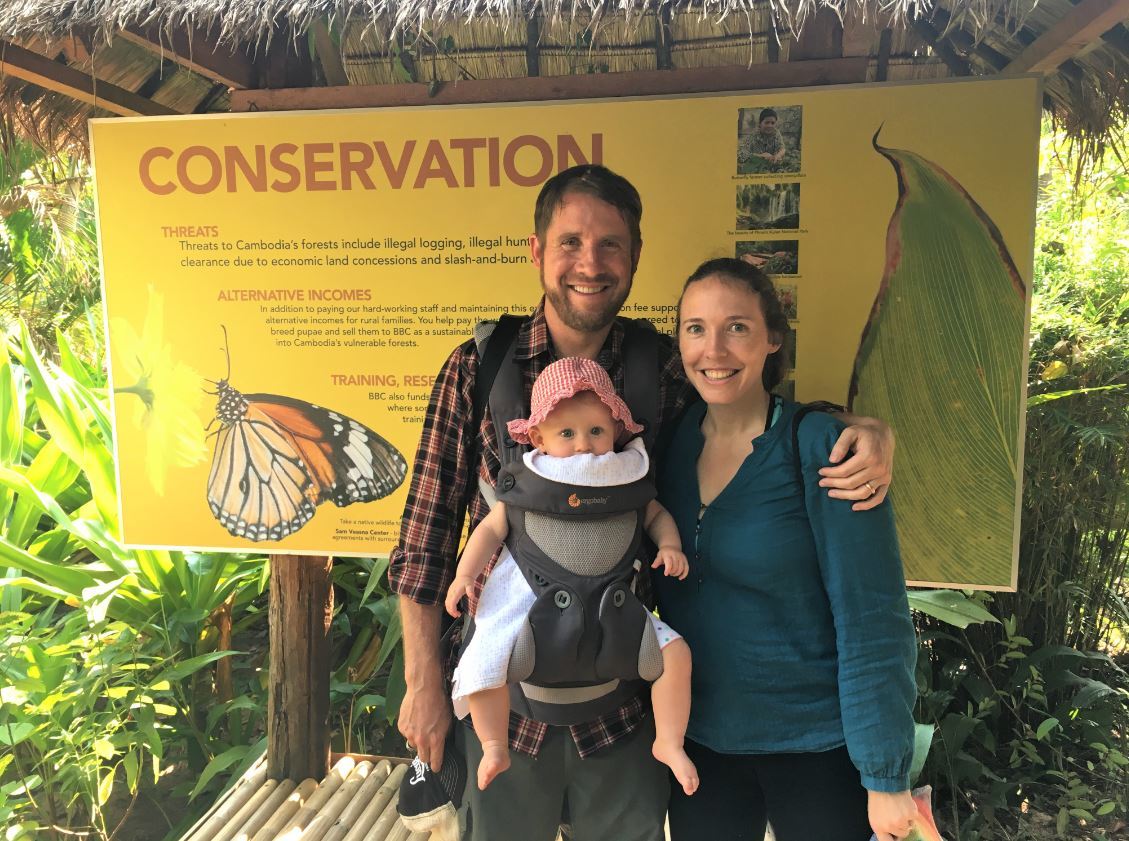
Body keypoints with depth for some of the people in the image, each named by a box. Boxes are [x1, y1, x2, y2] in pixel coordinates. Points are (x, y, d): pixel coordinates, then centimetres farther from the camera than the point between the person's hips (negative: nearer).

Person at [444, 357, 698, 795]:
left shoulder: (627, 479, 1)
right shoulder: (527, 484, -5)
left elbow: (656, 514, 16)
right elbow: (492, 527, 3)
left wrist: (669, 545, -3)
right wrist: (465, 573, -7)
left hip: (610, 603, 2)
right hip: (531, 599, -1)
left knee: (674, 651, -8)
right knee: (485, 661, -18)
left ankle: (669, 742, 14)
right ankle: (495, 748, 9)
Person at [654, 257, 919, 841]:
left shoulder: (821, 448, -17)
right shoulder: (670, 442, -3)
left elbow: (873, 621, -16)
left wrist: (886, 775, -15)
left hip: (816, 748, -4)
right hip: (700, 742, 4)